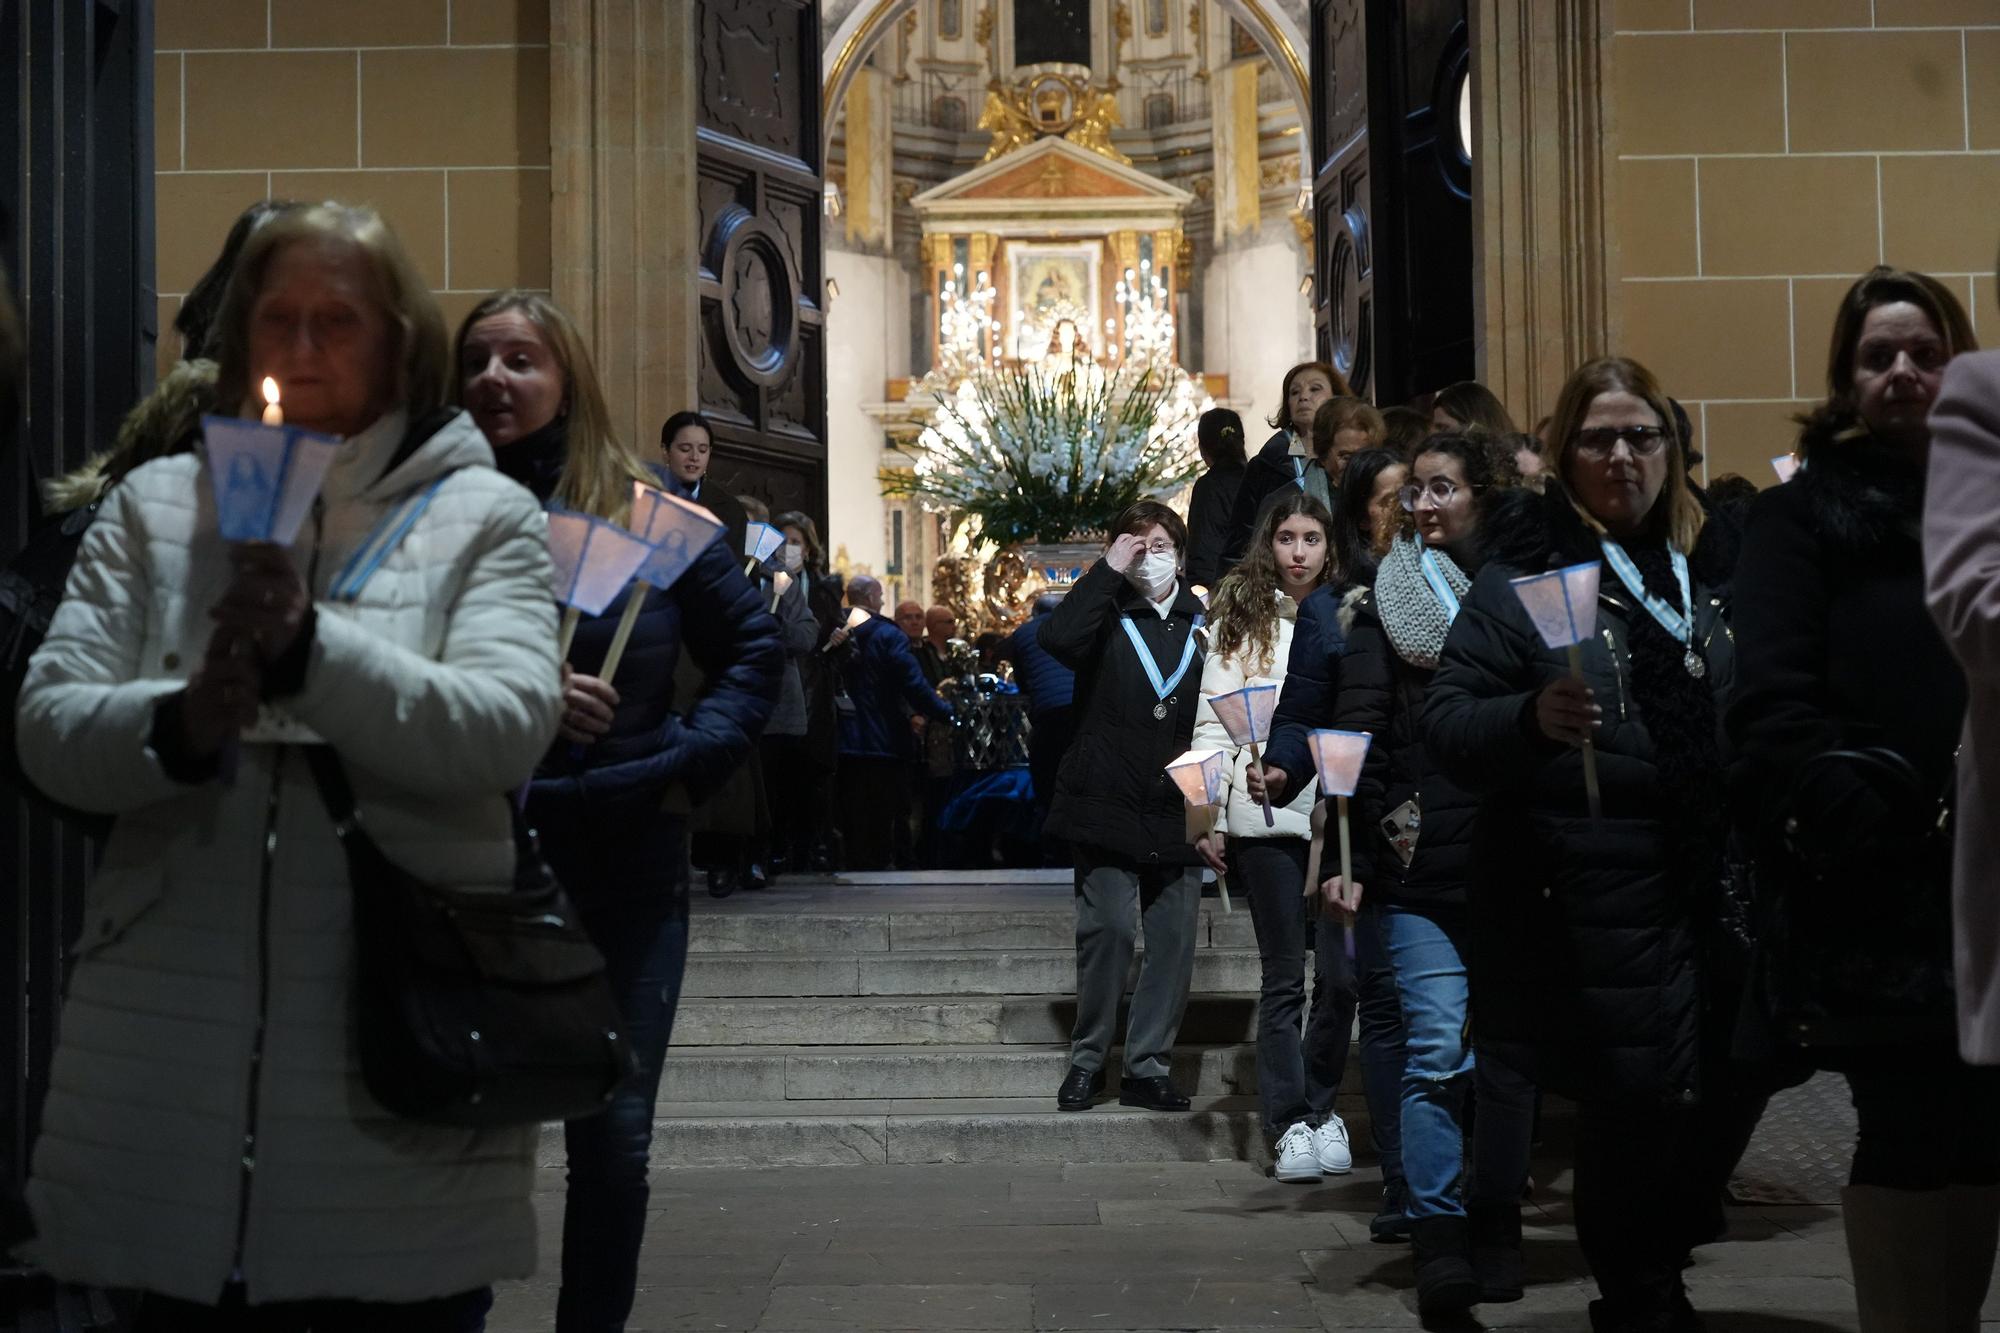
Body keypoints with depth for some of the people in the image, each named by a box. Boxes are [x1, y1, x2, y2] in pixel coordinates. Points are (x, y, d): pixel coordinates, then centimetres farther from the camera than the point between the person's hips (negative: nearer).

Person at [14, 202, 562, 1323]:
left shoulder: (484, 515, 3)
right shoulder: (153, 506, 9)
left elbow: (510, 727, -12)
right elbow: (48, 726, 2)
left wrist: (313, 649, -25)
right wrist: (175, 728, -20)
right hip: (178, 1047, 2)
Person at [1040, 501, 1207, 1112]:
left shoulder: (1202, 621, 10)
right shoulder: (1108, 615, 3)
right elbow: (1056, 637, -20)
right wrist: (1109, 571, -16)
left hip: (1177, 809, 3)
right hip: (1107, 804, -3)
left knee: (1174, 937, 3)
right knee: (1108, 928, -7)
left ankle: (1147, 1067, 14)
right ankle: (1087, 1060, 10)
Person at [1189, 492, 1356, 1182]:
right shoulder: (1241, 616, 6)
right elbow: (1213, 718, 3)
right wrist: (1208, 817, -3)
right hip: (1265, 813, -2)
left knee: (1342, 972, 0)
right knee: (1283, 976, 2)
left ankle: (1320, 1105, 19)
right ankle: (1290, 1123, 10)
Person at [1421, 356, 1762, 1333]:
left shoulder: (1714, 565, 13)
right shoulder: (1519, 575, -2)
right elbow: (1446, 726, -8)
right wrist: (1530, 718, -27)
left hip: (1715, 885, 5)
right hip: (1595, 903, -5)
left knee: (1732, 1082, 7)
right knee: (1630, 1104, -2)